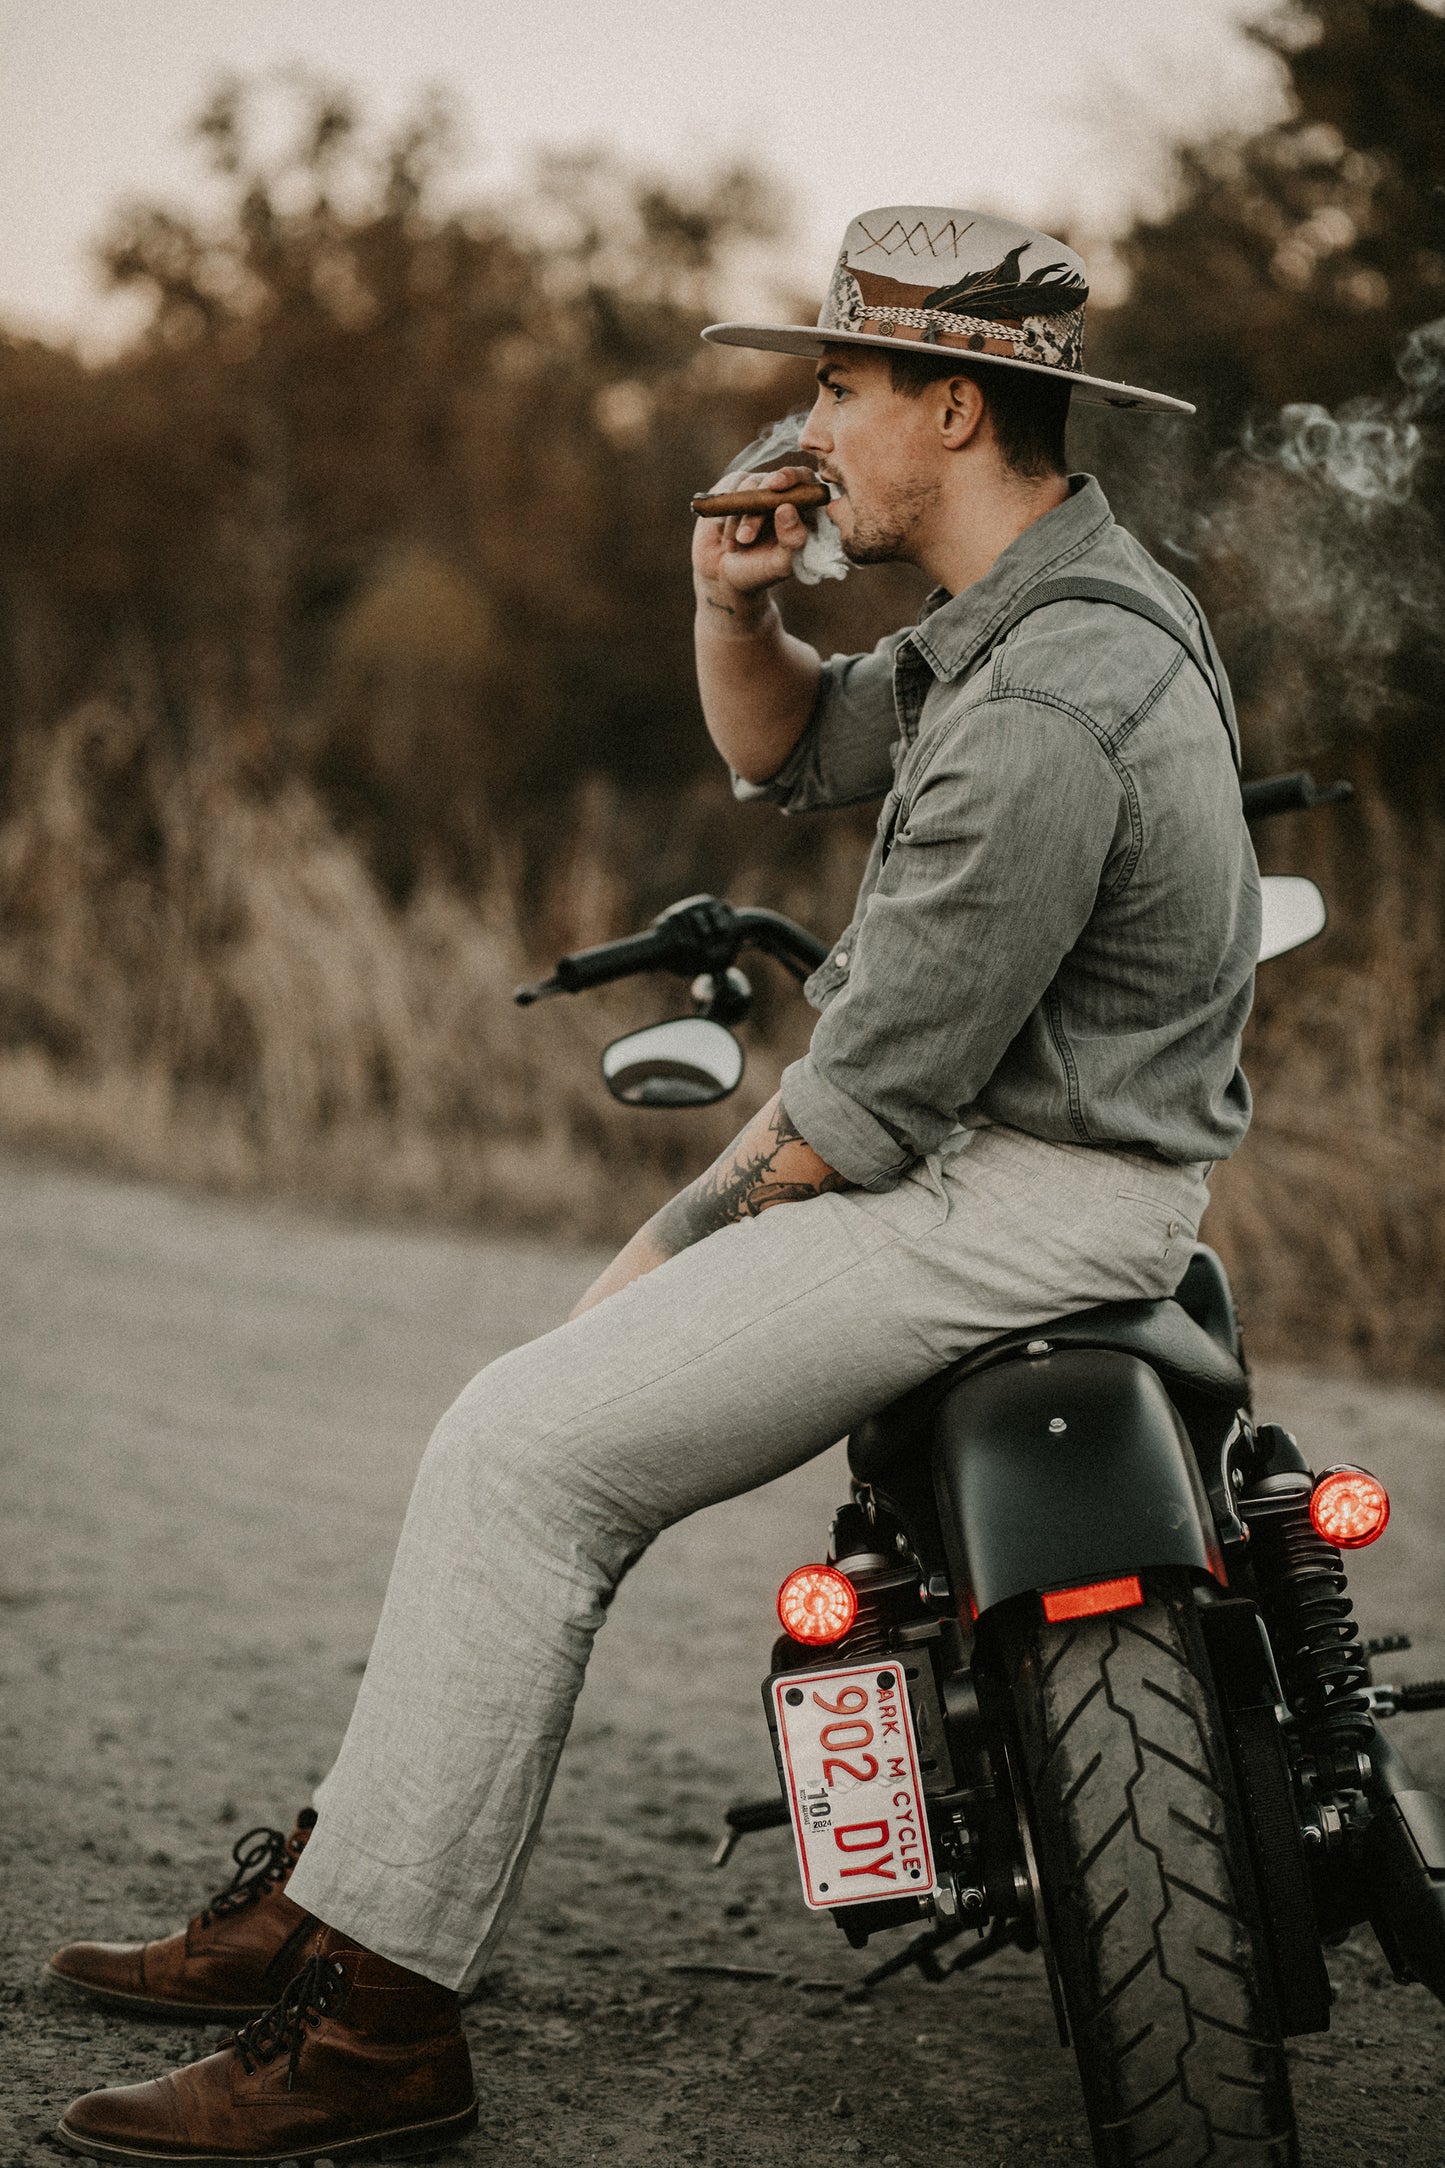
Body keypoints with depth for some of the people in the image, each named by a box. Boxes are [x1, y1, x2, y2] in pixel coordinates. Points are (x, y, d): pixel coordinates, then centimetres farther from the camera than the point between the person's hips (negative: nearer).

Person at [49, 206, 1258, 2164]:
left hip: (1013, 1211, -11)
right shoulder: (1065, 592, 10)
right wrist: (733, 600, 2)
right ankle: (350, 1876, 17)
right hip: (992, 1147, 11)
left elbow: (872, 1101, -21)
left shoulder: (1042, 710, -24)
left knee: (525, 1450, -14)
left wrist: (682, 1241, -5)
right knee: (544, 1424, 14)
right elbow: (785, 750, 23)